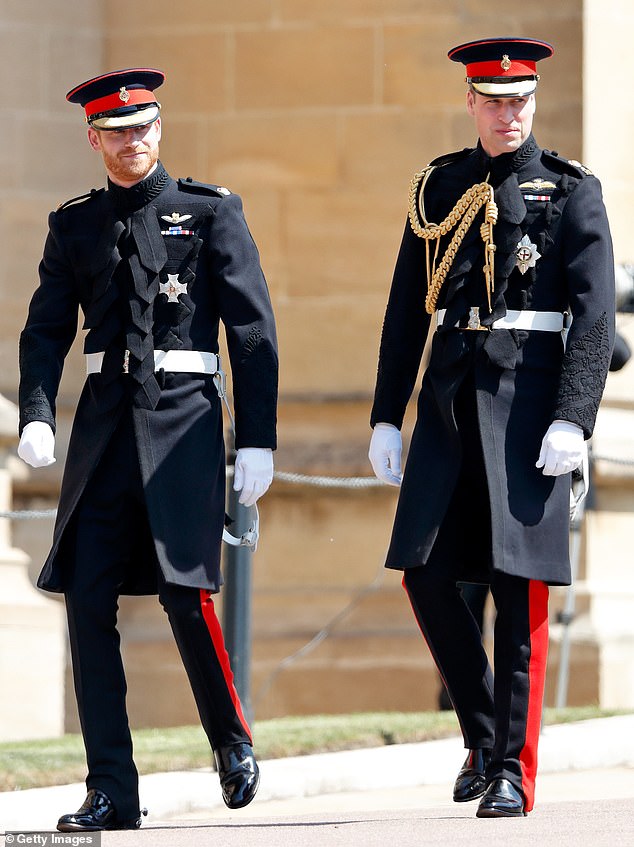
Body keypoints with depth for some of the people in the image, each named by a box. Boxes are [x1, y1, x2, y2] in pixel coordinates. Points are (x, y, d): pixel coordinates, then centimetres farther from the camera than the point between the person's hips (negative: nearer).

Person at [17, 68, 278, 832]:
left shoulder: (210, 212, 3)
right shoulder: (74, 226, 12)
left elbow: (253, 331, 0)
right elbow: (46, 330, 8)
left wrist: (258, 441, -6)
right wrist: (36, 418, -10)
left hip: (183, 422, -3)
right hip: (103, 425, 3)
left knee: (185, 592, -12)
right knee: (88, 601, -4)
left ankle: (232, 740, 14)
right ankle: (110, 791, 0)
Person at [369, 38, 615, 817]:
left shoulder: (571, 192, 0)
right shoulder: (439, 188, 12)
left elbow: (593, 316, -6)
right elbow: (407, 308, 13)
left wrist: (571, 421, -16)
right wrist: (386, 417, 8)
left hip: (527, 401, -4)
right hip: (450, 401, 4)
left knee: (519, 589, -5)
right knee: (425, 574, -3)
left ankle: (512, 772, -1)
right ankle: (482, 735, 15)